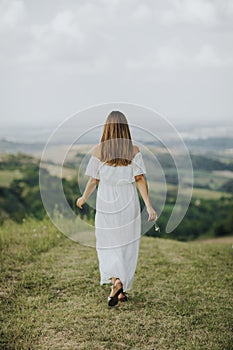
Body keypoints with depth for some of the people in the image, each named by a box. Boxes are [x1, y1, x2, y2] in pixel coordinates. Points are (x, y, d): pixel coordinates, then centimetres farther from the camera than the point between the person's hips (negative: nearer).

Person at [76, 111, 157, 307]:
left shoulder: (98, 150, -5)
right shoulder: (134, 150, -5)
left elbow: (93, 180, -1)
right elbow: (140, 179, -10)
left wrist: (83, 199, 16)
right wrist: (149, 206, -10)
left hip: (106, 203, -1)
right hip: (128, 204, 1)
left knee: (108, 246, 9)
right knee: (127, 246, 13)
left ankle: (115, 281, -14)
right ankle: (123, 291, 19)